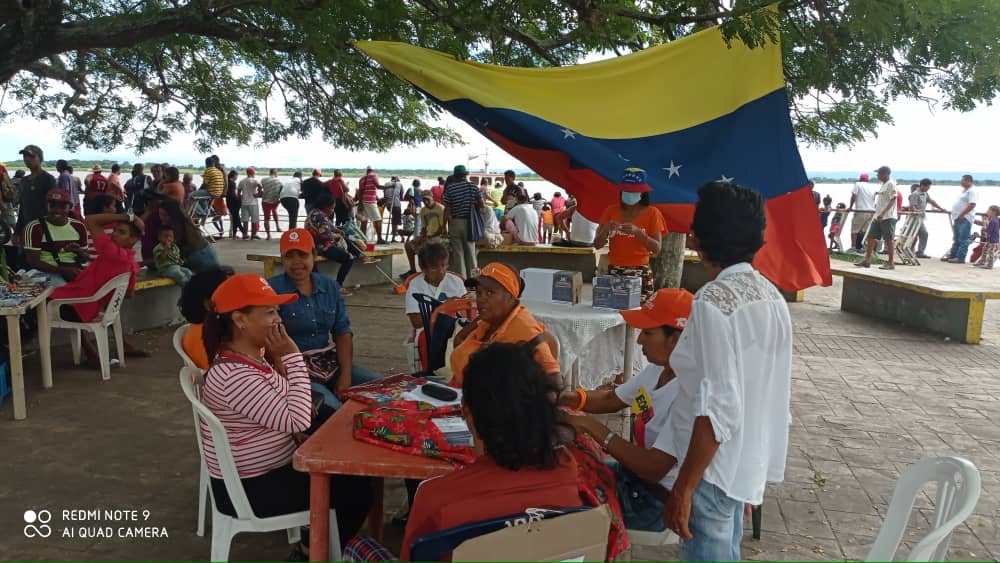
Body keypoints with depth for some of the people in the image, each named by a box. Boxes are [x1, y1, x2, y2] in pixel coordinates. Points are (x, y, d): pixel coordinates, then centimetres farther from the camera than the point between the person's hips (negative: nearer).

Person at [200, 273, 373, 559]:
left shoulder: (253, 356, 0)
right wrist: (293, 356, -26)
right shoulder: (234, 375, -30)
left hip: (269, 470, 9)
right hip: (249, 489, -9)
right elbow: (298, 421, -31)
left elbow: (283, 411, 8)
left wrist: (278, 358, -5)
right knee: (356, 489, -6)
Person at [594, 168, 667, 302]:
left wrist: (637, 231, -19)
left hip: (641, 273, -2)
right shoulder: (611, 211, 6)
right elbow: (597, 245, 4)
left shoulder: (652, 213, 0)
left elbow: (657, 248, -6)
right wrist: (606, 229, -14)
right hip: (613, 272, 2)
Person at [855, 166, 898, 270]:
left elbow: (893, 200, -18)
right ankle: (867, 260, 11)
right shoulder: (884, 184, 16)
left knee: (889, 239, -4)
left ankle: (890, 263, 2)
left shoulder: (891, 184, -11)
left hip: (888, 217, -10)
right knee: (871, 237, 7)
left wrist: (883, 213, -27)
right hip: (879, 217, 10)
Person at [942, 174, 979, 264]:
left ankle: (960, 258, -7)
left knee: (963, 239, -7)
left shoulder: (972, 191, -12)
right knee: (956, 239, 14)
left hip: (965, 219, -10)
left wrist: (962, 214, -21)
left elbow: (972, 205, -22)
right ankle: (952, 255, 20)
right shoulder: (964, 190, 18)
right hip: (958, 218, 10)